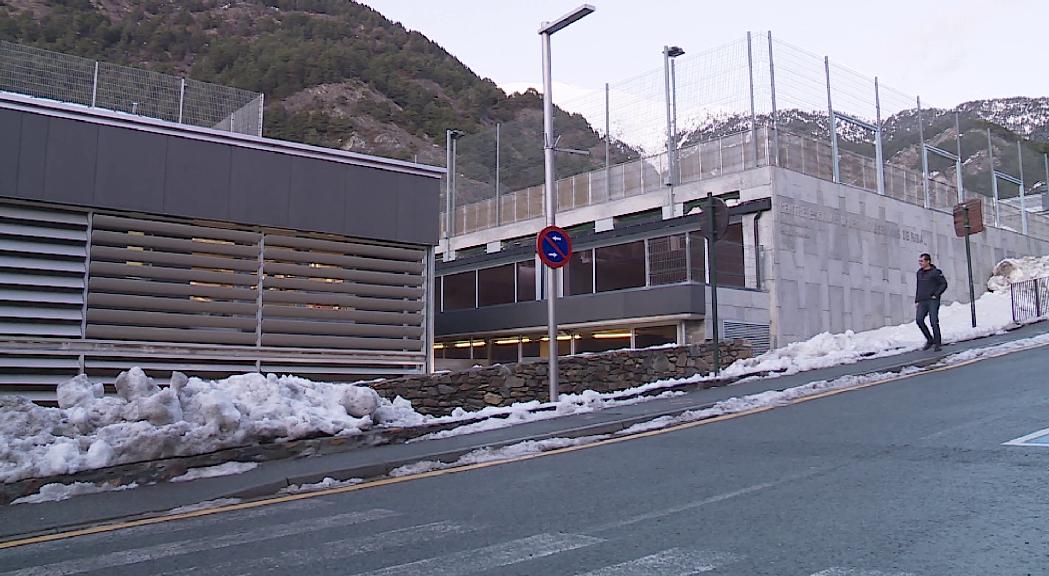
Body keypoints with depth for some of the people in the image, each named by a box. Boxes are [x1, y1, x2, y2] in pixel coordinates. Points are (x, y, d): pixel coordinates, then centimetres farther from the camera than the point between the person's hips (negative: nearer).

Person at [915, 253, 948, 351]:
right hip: (922, 302, 5)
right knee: (919, 319, -11)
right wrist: (916, 301, 16)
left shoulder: (935, 272, -3)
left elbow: (944, 284, -3)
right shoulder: (919, 273, 15)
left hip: (933, 301, -5)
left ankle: (937, 344, 1)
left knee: (934, 322, -7)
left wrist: (936, 294, -11)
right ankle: (930, 340, 5)